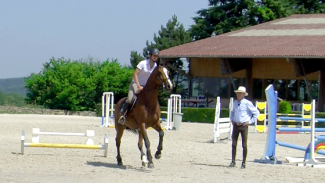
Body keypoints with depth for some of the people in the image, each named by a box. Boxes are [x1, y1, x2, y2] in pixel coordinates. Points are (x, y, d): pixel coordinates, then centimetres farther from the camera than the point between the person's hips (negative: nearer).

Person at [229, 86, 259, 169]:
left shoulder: (247, 103, -8)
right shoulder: (235, 102, 10)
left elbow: (256, 113, -3)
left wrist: (250, 121, -6)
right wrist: (232, 119, 17)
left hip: (244, 126, -5)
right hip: (235, 125, 5)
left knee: (244, 145, -1)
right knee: (234, 144, 4)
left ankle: (244, 163, 6)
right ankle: (233, 161, 11)